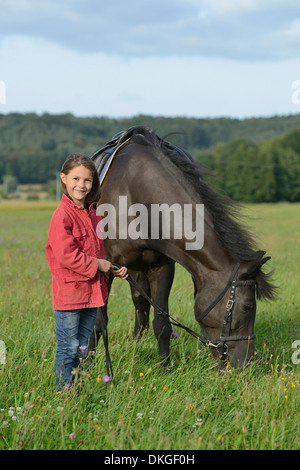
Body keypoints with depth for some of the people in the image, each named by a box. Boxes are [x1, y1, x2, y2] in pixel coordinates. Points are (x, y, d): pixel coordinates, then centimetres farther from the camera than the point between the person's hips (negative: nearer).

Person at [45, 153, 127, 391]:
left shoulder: (93, 213, 11)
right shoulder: (63, 215, -15)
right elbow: (66, 255, -22)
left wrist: (115, 269, 6)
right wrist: (97, 264, -15)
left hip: (92, 290, 8)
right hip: (69, 293, -8)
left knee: (84, 349, 15)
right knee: (68, 349, -1)